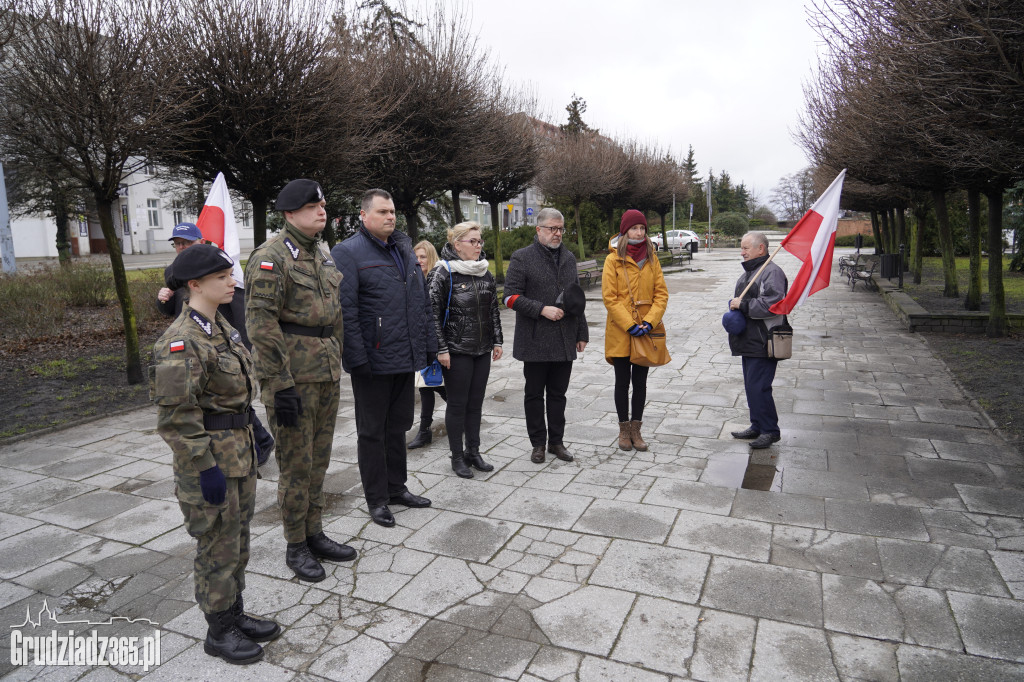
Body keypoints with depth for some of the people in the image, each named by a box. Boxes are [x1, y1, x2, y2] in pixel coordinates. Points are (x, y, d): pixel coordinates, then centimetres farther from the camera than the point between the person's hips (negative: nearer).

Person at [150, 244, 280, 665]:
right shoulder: (182, 342, -20)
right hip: (211, 458, -9)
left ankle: (235, 614, 36)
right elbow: (176, 418, -22)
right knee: (218, 547, 6)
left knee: (237, 539, 19)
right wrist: (204, 468, -21)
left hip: (239, 452, 9)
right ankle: (219, 632, 24)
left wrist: (252, 436, 19)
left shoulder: (220, 327, 8)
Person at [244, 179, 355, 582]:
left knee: (318, 460, 16)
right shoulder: (271, 257, -12)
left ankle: (315, 534, 31)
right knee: (296, 465, 3)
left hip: (327, 374, 8)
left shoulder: (322, 253, 13)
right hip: (293, 377, -8)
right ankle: (296, 547, 20)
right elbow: (261, 323, -18)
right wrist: (281, 385, -20)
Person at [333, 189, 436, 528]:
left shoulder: (404, 249, 14)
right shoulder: (348, 252, -9)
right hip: (373, 361, -7)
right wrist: (357, 358, -21)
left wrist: (429, 345, 14)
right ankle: (376, 499, 20)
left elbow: (422, 302, 18)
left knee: (398, 426, 17)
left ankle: (396, 487, 32)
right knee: (372, 431, 7)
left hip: (407, 359, 7)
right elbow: (345, 311, -16)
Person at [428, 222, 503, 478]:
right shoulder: (443, 273, -8)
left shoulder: (486, 274, 10)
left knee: (476, 403, 12)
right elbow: (434, 312, -10)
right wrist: (441, 349, -14)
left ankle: (473, 452, 24)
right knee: (457, 404, 4)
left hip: (482, 350, 6)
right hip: (457, 351, -5)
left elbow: (494, 311, 16)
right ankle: (457, 457, 16)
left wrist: (497, 341, 11)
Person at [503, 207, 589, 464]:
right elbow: (511, 297, -10)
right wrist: (542, 309, -18)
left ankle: (556, 441, 25)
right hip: (535, 341, -5)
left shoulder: (568, 258, 15)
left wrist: (582, 333, 16)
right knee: (534, 394, 7)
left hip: (564, 341, 5)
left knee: (558, 393, 12)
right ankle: (538, 443, 20)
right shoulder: (522, 258, -4)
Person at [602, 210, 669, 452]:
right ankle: (624, 430, 18)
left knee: (640, 382, 9)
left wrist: (649, 322, -11)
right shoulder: (614, 259, -4)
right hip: (620, 332, -3)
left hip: (645, 332, 3)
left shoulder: (652, 259, 7)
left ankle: (635, 429, 20)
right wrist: (630, 325, -16)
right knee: (622, 382, 5)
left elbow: (661, 294, 4)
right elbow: (609, 298, -9)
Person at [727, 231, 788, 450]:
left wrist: (744, 305, -20)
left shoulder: (772, 272, -13)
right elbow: (740, 300, 28)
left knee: (758, 387, -9)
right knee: (751, 386, 15)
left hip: (763, 344, -10)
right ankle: (757, 426, 27)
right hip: (748, 342, 10)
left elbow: (773, 304, -25)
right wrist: (734, 306, 6)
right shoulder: (747, 273, 18)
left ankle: (770, 430, 5)